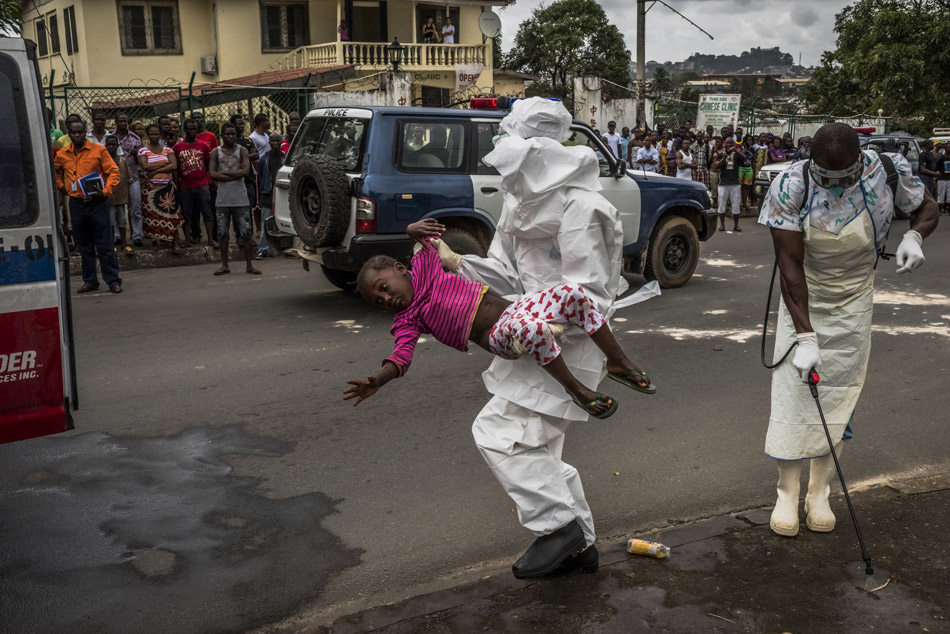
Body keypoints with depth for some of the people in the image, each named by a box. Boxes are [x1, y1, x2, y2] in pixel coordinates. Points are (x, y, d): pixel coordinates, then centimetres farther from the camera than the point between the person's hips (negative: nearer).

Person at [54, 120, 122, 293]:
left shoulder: (98, 150, -3)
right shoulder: (62, 154, 8)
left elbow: (113, 171, -4)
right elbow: (55, 171, 27)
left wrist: (106, 191, -15)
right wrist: (61, 186, 13)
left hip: (97, 202, -4)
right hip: (76, 203, 4)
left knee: (105, 244, -3)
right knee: (84, 246, 10)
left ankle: (113, 280, 2)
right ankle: (89, 280, 18)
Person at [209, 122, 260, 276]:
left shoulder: (242, 151, 4)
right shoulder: (215, 152, 5)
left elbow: (245, 171, -11)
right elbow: (213, 174, -7)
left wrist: (224, 172, -10)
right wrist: (236, 174, -11)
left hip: (241, 199, -1)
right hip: (223, 199, 1)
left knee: (246, 232, -1)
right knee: (222, 233, 5)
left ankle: (250, 265, 5)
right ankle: (224, 265, 14)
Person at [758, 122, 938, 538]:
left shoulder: (887, 171, -17)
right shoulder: (790, 187, -23)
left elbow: (927, 207, 4)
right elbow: (790, 265, -22)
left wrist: (915, 236, -21)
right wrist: (805, 336, -26)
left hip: (852, 305, 2)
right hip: (801, 302, -1)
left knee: (838, 397, 5)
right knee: (791, 393, -3)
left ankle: (819, 493, 21)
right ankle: (787, 494, 13)